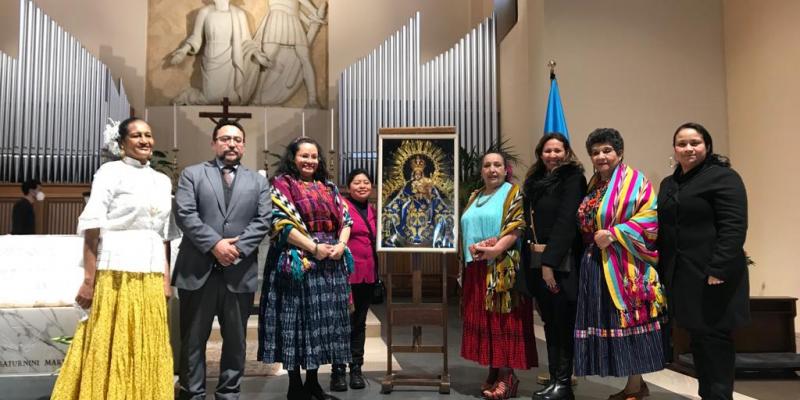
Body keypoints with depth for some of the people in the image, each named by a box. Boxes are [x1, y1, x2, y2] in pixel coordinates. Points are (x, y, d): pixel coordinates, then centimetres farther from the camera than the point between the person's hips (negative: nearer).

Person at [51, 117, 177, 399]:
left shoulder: (163, 180, 14)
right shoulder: (111, 172, -2)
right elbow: (91, 228, -7)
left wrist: (166, 278, 11)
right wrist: (89, 280, -12)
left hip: (151, 277, 5)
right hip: (116, 273, -5)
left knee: (147, 350, 9)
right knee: (110, 348, 0)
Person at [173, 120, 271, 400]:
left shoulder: (258, 181, 13)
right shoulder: (192, 174, 7)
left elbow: (263, 220, 1)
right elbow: (185, 214, -6)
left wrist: (238, 246, -13)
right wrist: (215, 244, -16)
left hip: (240, 272, 2)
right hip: (198, 271, -1)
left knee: (235, 340, 10)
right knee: (193, 340, 7)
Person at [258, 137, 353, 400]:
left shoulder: (328, 188, 17)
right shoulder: (281, 184, -1)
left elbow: (345, 219, 13)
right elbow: (281, 222, -12)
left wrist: (341, 245, -7)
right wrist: (313, 247, -17)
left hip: (331, 264, 6)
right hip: (298, 262, -6)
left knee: (323, 320, 8)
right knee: (297, 319, -2)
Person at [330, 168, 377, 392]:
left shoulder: (373, 211, 13)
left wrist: (377, 270, 13)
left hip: (368, 274, 6)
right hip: (346, 273, -6)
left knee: (360, 323, 13)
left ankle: (356, 369, 21)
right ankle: (338, 371, 8)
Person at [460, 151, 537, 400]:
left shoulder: (513, 193, 0)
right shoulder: (474, 197, 19)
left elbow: (516, 227, -11)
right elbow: (466, 228, 15)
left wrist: (496, 249, -22)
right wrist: (473, 246, -6)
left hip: (502, 267, -6)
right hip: (477, 268, 7)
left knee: (502, 319, -7)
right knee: (482, 319, 7)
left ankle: (506, 375, -3)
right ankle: (494, 371, 15)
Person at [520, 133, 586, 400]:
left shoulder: (573, 178, -5)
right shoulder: (534, 181, 16)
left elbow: (566, 221, -14)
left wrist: (550, 261, -20)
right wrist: (530, 261, 8)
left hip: (562, 262, -7)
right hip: (537, 261, 7)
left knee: (564, 322, -1)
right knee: (550, 323, 10)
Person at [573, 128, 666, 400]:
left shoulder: (634, 181, -6)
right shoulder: (593, 186, 15)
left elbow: (649, 218, -17)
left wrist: (614, 234, -20)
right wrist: (593, 238, 8)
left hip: (625, 265, -7)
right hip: (596, 264, 8)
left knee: (628, 322, -2)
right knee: (606, 323, 9)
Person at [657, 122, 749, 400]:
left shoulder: (723, 177, -6)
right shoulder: (669, 184, 16)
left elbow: (734, 229, -15)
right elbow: (663, 230, 19)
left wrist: (717, 271, -21)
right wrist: (661, 270, 12)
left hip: (711, 275, -7)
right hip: (680, 276, 7)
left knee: (714, 338, -1)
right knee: (698, 339, 12)